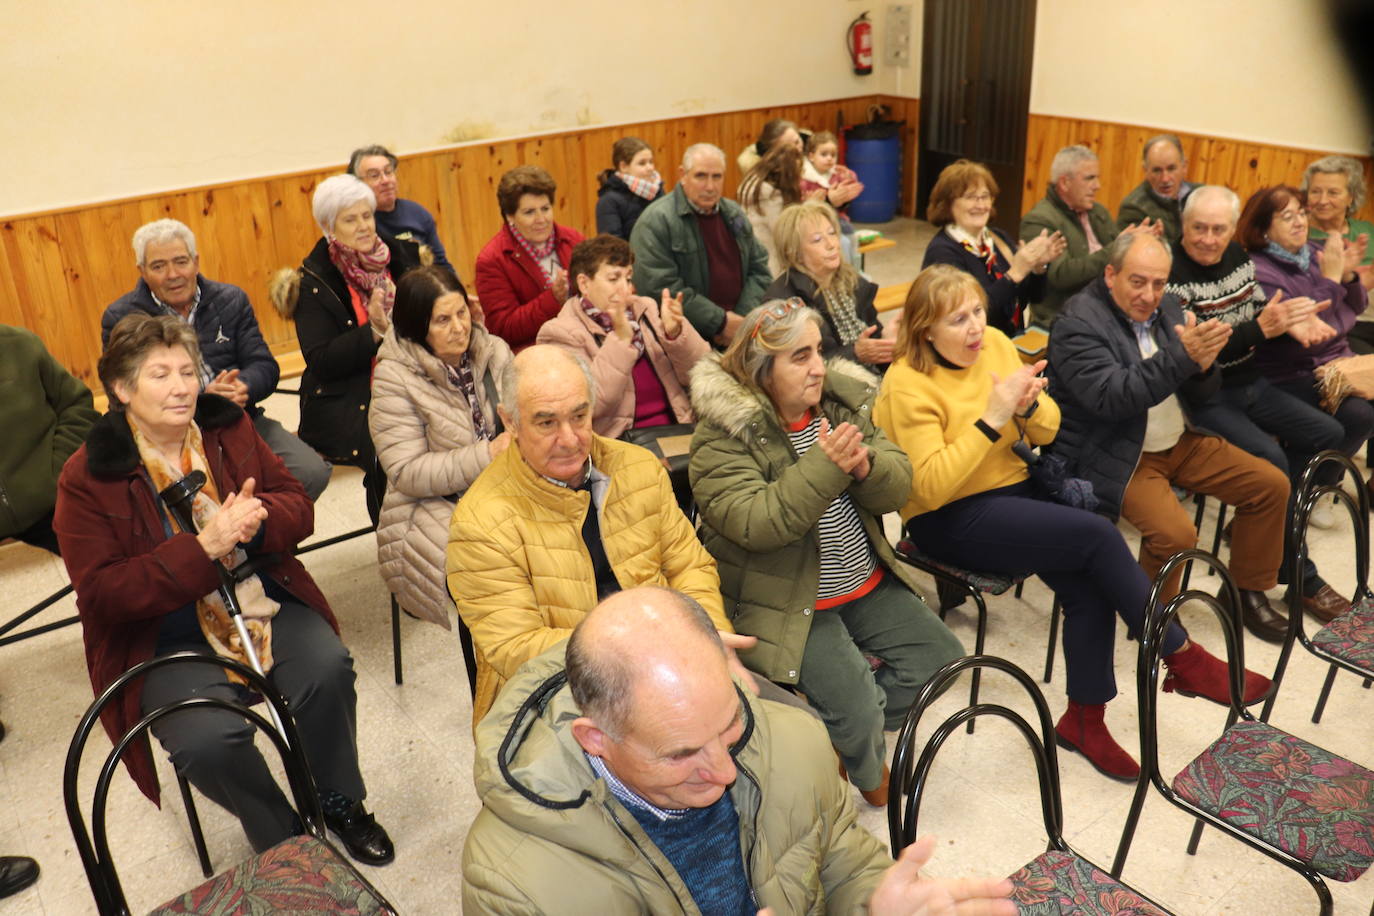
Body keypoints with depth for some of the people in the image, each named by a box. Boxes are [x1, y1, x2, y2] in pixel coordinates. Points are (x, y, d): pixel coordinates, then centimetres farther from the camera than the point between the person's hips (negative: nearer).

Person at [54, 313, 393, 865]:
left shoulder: (229, 428, 4)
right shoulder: (87, 479, -7)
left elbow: (298, 505, 6)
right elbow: (101, 592, -13)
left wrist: (259, 516, -19)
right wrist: (203, 549, -25)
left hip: (266, 602, 3)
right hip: (167, 639, -2)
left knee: (328, 668, -25)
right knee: (209, 740, -28)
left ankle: (340, 803, 4)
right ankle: (282, 841, 4)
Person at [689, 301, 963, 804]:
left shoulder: (842, 400, 3)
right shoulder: (722, 433, -16)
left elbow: (898, 485, -1)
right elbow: (752, 523, -27)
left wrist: (865, 465, -24)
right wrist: (824, 466, -34)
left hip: (867, 583, 7)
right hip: (786, 602, -7)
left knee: (938, 655, 3)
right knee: (855, 706, -18)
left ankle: (843, 737, 22)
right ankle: (869, 774, 19)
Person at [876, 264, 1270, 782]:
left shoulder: (995, 344, 4)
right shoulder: (907, 385, -14)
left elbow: (1047, 432, 9)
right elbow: (932, 485, -22)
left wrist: (1029, 405, -14)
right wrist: (993, 418, -26)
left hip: (1013, 489, 6)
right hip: (948, 521, -6)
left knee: (1089, 585, -18)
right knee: (1098, 535, -22)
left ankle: (1085, 718, 0)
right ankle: (1183, 658, -4)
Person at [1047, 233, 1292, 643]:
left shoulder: (1166, 307, 5)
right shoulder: (1078, 325, -17)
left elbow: (1202, 394, 7)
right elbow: (1111, 397, -30)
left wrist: (1203, 365, -17)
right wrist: (1182, 356, -36)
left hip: (1180, 441, 8)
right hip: (1116, 455, -8)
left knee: (1272, 485, 5)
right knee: (1175, 532, -28)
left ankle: (1248, 590, 23)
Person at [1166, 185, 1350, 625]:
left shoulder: (1238, 256, 5)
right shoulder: (1172, 274, -20)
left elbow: (1258, 312, 18)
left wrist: (1287, 319, -2)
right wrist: (1261, 328, -31)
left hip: (1250, 384, 9)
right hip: (1205, 398, -9)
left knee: (1328, 433, 8)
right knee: (1270, 457, -26)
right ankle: (1301, 578, -9)